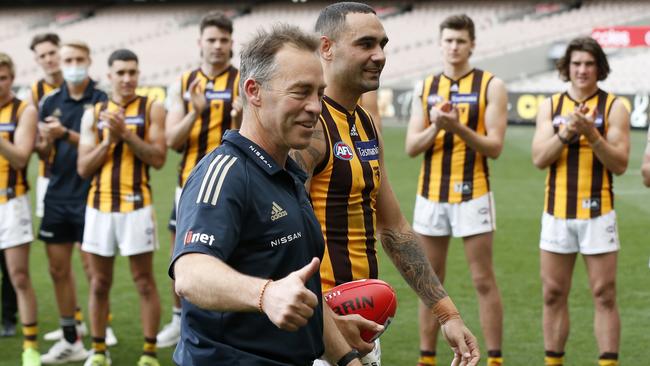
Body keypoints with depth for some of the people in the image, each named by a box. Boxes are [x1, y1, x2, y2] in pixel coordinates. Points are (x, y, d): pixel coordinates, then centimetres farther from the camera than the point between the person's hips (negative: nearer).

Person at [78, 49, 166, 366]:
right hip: (99, 205, 3)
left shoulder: (152, 109, 1)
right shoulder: (93, 114, 8)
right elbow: (83, 168, 3)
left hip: (136, 205, -3)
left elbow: (158, 158, -8)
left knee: (144, 283, 1)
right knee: (99, 283, 9)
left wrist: (126, 134, -15)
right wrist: (109, 139, -9)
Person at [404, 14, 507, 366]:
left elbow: (495, 146, -8)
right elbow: (411, 147, 4)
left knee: (484, 281, -2)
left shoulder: (490, 86, -2)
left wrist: (459, 128, -22)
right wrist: (435, 127, -14)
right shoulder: (425, 87, 9)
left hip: (472, 194, -3)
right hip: (431, 195, 4)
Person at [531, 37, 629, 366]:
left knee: (604, 296, -2)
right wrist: (566, 130, -16)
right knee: (553, 294, 6)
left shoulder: (613, 107, 1)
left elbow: (619, 164, -5)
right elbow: (539, 159, -2)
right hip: (557, 212, 3)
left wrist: (592, 134, -20)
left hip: (597, 212, -2)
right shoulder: (550, 106, 8)